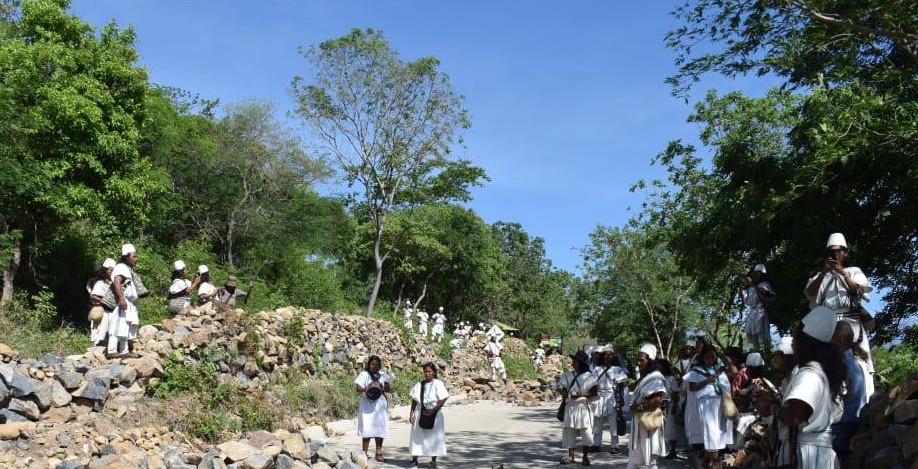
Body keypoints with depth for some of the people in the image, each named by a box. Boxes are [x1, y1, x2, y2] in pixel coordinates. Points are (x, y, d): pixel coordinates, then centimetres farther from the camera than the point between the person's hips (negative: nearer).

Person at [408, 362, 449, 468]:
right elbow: (414, 400, 9)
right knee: (416, 437, 1)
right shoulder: (419, 384, 7)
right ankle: (414, 460, 7)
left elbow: (443, 400, -12)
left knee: (434, 437, 4)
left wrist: (433, 410, -18)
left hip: (434, 415, -3)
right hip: (420, 414, 3)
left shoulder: (438, 384, -6)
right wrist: (412, 413, 0)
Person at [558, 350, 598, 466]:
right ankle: (570, 456, 11)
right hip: (570, 407, 5)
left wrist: (580, 395, -16)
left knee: (585, 430, -3)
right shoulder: (568, 375, 10)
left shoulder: (588, 376, -4)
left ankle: (586, 456, 6)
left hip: (583, 406, -4)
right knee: (569, 430, 4)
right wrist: (563, 393, -8)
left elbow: (594, 392, -8)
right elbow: (562, 387, 15)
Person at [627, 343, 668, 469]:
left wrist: (639, 408, -16)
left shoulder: (655, 378, -14)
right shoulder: (644, 377, 16)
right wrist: (634, 407, 0)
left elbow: (657, 400, -25)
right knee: (634, 457, 11)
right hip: (639, 422, 10)